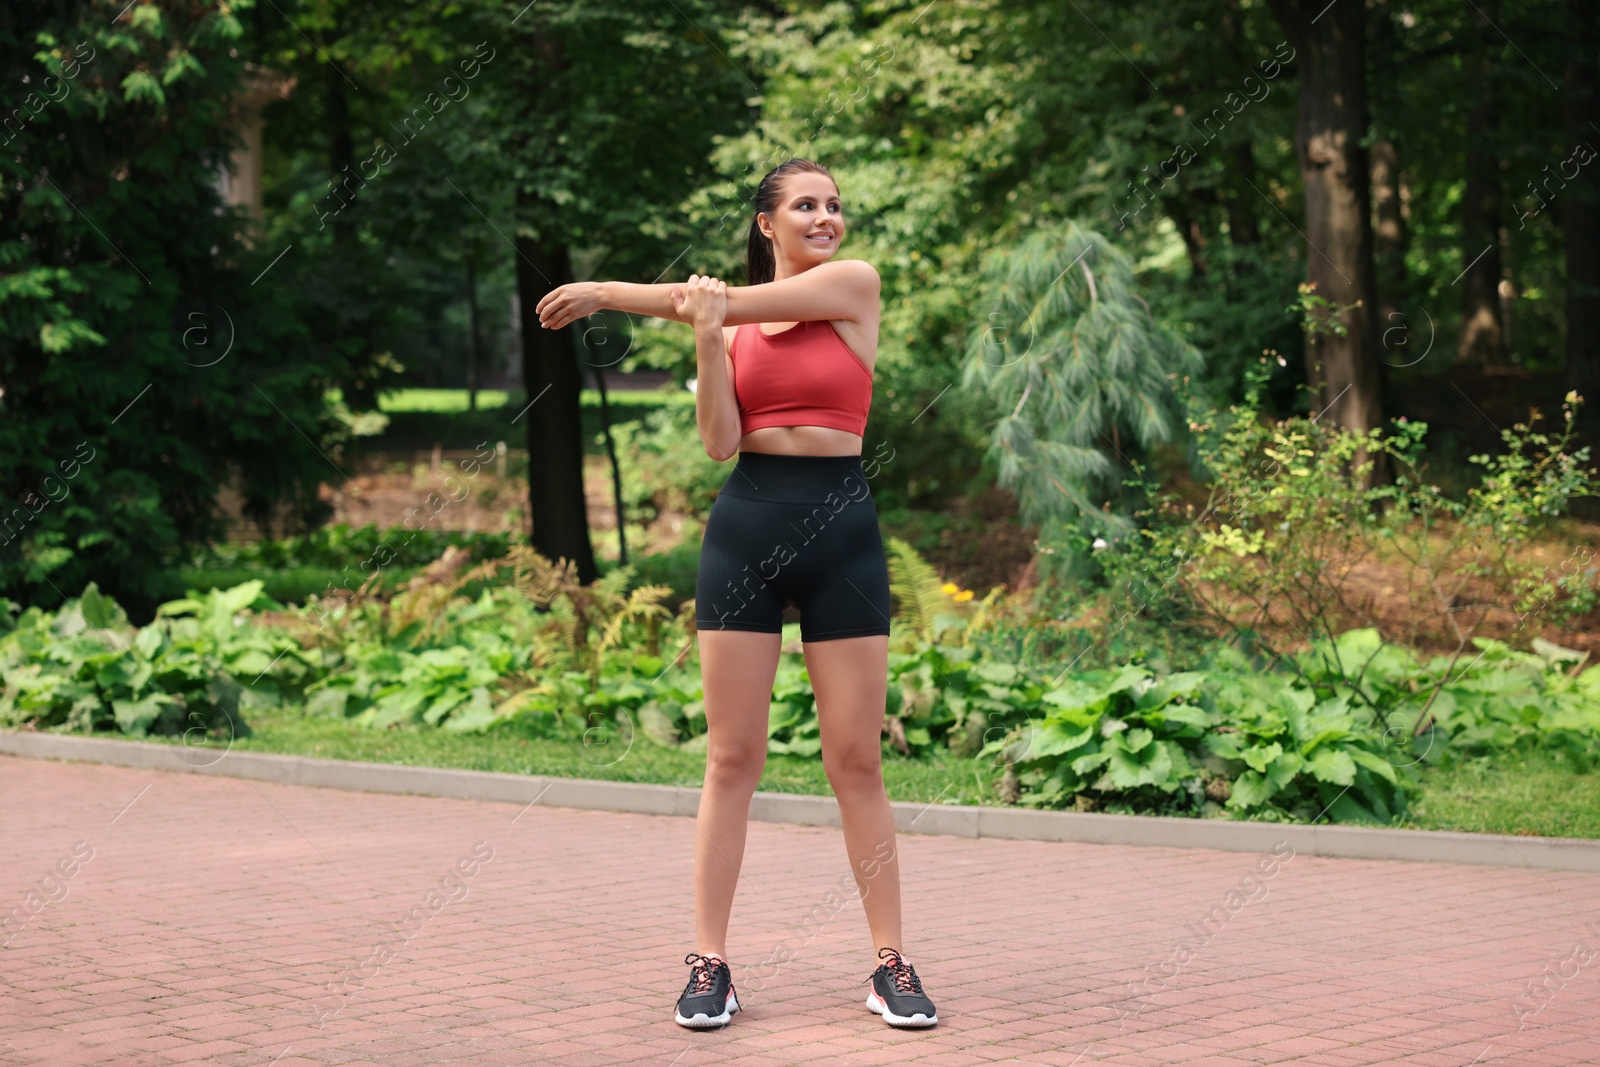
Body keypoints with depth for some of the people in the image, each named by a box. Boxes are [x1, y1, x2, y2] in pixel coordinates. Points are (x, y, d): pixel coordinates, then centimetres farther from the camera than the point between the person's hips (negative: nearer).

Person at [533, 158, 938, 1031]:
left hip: (841, 525, -2)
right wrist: (705, 336, -13)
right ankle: (709, 964, 5)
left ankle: (890, 964, 8)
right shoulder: (733, 320, 10)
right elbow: (721, 442, 0)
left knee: (856, 760, 1)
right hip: (746, 525, 2)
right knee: (732, 755, 1)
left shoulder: (855, 285, 3)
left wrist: (607, 292, 0)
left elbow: (737, 302, -5)